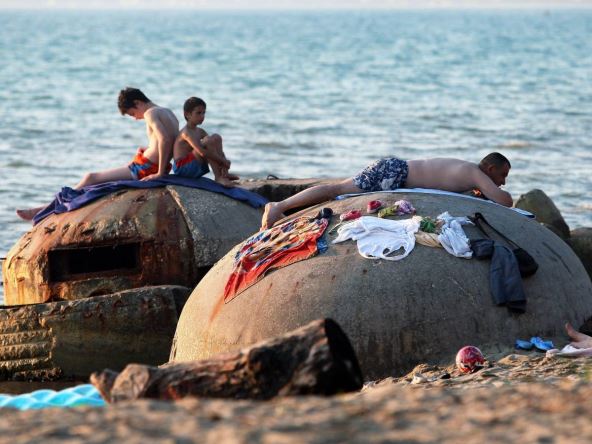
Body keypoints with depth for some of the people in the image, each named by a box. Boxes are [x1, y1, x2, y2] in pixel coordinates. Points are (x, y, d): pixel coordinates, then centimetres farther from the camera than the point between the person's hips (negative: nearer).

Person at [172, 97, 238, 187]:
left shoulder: (200, 132, 12)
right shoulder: (186, 132, -18)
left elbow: (216, 148, 8)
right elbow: (202, 152, -30)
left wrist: (224, 161, -13)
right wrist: (223, 161, -25)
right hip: (182, 168, -9)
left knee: (216, 138, 4)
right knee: (208, 141, -24)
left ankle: (224, 173, -7)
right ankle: (218, 177, -24)